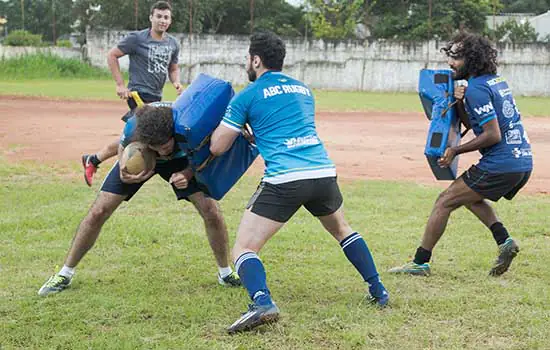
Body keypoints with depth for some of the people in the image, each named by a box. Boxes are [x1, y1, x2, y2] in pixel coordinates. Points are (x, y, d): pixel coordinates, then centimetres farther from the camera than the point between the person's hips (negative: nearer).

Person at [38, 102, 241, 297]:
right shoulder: (133, 127, -40)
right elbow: (123, 148, -14)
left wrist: (187, 174, -36)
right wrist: (126, 175, -33)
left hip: (180, 160, 0)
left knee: (211, 212, -12)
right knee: (98, 212, -7)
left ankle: (225, 272, 13)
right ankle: (64, 275, 11)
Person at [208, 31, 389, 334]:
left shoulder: (247, 96, 7)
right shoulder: (303, 89, 23)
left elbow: (217, 147, 9)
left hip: (284, 179, -6)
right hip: (324, 172, 6)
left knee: (244, 248, -1)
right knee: (341, 229, 33)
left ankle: (262, 301, -28)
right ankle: (377, 290, 33)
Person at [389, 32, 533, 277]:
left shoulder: (476, 89, -14)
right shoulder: (497, 81, 16)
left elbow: (493, 135, -19)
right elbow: (472, 124, 20)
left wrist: (455, 151, -11)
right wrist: (460, 104, 1)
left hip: (501, 164, -9)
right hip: (524, 162, 10)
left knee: (445, 201, 0)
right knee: (471, 196, 29)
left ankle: (420, 262, 3)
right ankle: (504, 240, 13)